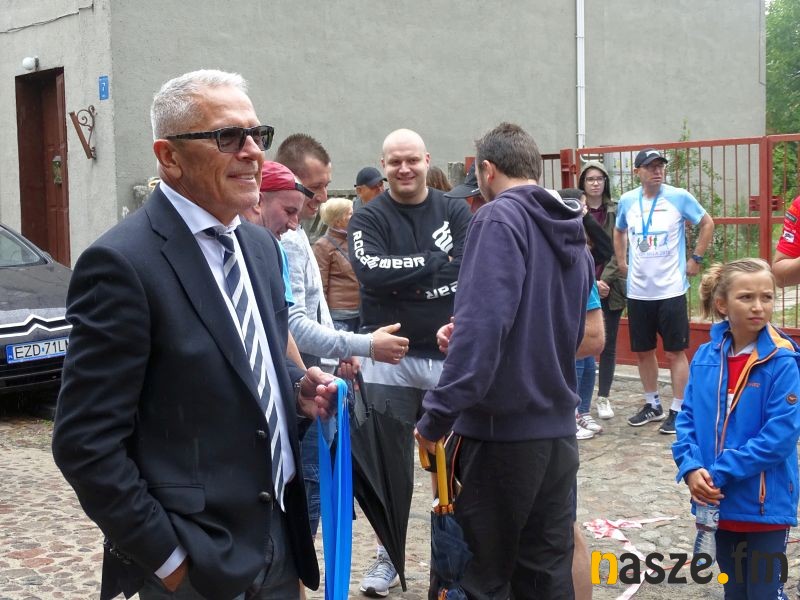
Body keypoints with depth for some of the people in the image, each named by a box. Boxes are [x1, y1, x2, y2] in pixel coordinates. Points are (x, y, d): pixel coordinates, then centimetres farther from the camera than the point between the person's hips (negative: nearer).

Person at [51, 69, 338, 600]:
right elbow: (86, 443, -17)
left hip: (282, 538, 7)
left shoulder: (261, 246, 7)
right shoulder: (123, 263, -17)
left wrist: (298, 391, 0)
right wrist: (166, 556, -14)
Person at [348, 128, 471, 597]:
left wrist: (402, 277, -17)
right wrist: (437, 261, -16)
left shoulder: (455, 211, 4)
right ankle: (389, 555, 24)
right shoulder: (369, 218, -1)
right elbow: (371, 271, -19)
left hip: (449, 356, 1)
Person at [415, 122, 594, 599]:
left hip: (501, 429, -7)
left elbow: (482, 323, -24)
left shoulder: (501, 219, -12)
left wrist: (439, 415, -24)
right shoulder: (573, 234, 13)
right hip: (559, 430, 8)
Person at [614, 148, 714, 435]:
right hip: (637, 290, 4)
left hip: (671, 289, -4)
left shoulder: (679, 197, -7)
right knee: (642, 351, 12)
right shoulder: (627, 201, 3)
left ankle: (678, 410, 9)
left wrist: (696, 259, 0)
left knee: (675, 352, 0)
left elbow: (707, 223, 4)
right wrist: (622, 263, 14)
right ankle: (652, 405, 28)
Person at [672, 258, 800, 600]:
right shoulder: (706, 356, 1)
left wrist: (720, 473, -20)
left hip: (765, 505, -5)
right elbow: (687, 418, 4)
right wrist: (691, 469, -13)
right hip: (719, 501, 5)